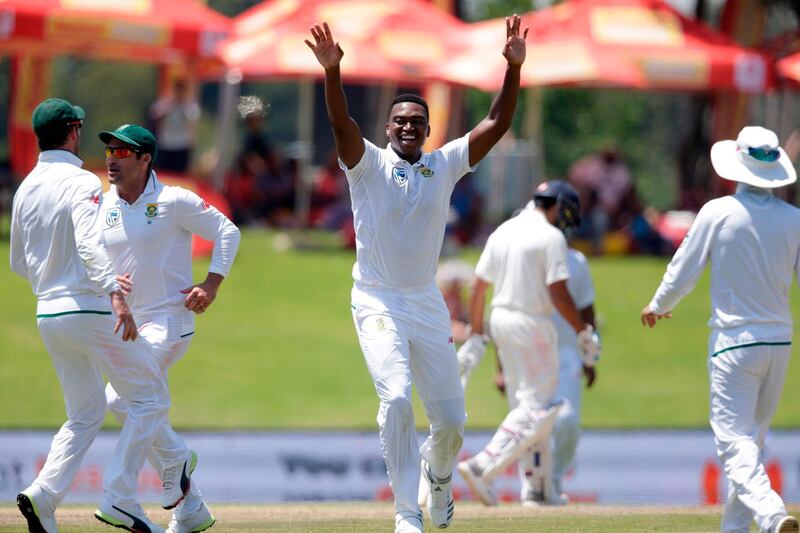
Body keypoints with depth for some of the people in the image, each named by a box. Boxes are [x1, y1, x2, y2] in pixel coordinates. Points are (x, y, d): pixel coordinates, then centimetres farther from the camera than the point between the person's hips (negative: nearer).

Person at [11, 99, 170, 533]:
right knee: (151, 398, 2)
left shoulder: (25, 190, 11)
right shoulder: (81, 183, -12)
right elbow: (89, 243, -29)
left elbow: (19, 263, 19)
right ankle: (118, 498, -8)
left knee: (85, 414, 16)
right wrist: (114, 294, -39)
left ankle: (43, 494, -5)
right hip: (90, 310, -8)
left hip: (48, 314, 8)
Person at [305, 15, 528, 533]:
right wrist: (332, 72, -40)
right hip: (377, 302, -3)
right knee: (397, 398, -22)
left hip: (428, 304, 3)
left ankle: (438, 471, 40)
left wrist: (514, 68, -17)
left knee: (451, 418, 4)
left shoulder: (445, 165, 4)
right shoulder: (369, 164, -4)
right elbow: (342, 123, -22)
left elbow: (497, 125, -4)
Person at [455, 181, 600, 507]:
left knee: (523, 403, 15)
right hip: (532, 325, -8)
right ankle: (481, 467, -19)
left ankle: (534, 488, 16)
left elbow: (478, 288, 12)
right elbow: (558, 294, -17)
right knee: (536, 407, -5)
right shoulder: (551, 236, -10)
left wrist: (476, 336, 17)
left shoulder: (502, 232, 12)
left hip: (499, 320, 8)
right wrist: (585, 333, -9)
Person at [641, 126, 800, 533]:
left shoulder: (718, 212, -8)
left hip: (733, 341, -5)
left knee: (734, 439, -8)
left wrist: (658, 306, 16)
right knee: (752, 436, 18)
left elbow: (684, 270, -2)